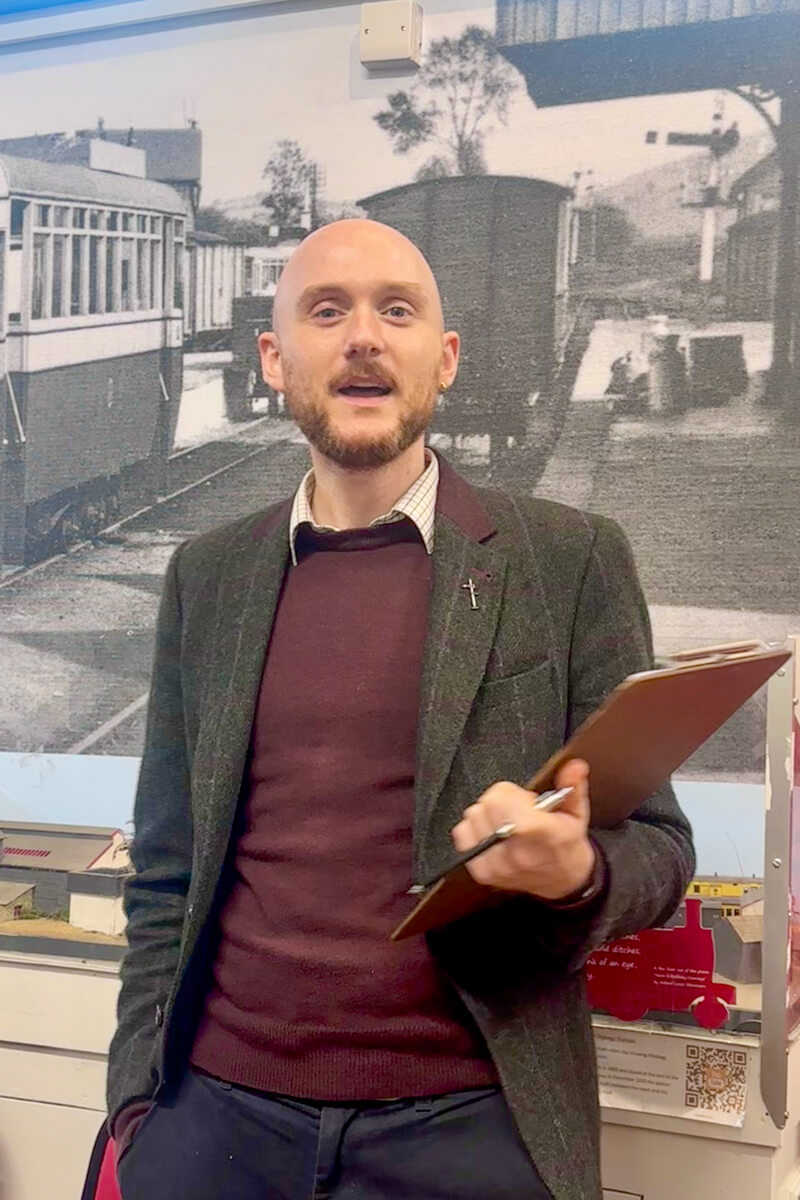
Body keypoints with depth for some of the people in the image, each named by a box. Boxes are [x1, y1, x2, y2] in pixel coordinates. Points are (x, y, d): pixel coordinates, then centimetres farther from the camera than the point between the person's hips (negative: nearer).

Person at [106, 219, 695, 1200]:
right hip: (216, 1113, 3)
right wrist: (140, 1097, 1)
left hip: (466, 1121, -2)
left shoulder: (571, 559, -5)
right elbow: (166, 875, 8)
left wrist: (576, 874, -21)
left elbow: (656, 850, -1)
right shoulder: (208, 574, 4)